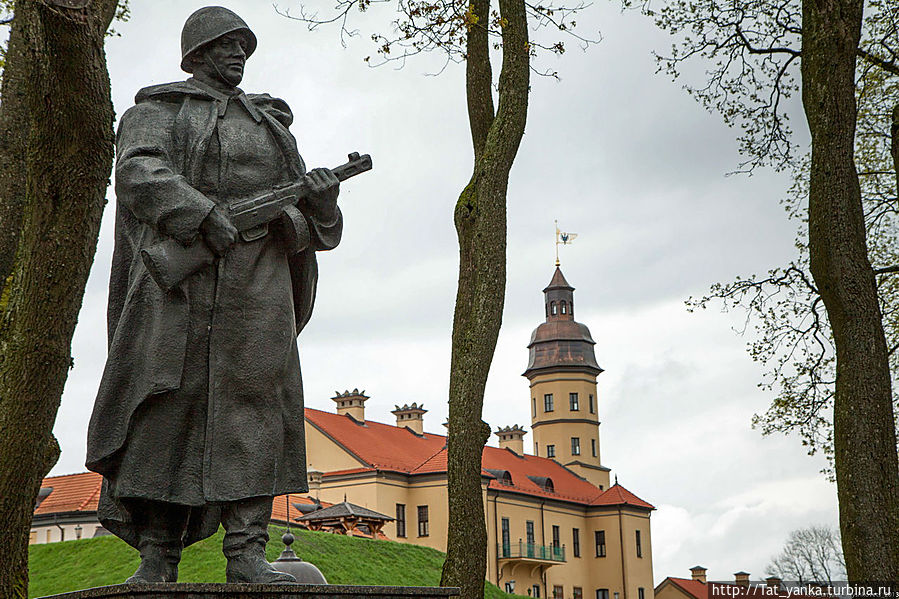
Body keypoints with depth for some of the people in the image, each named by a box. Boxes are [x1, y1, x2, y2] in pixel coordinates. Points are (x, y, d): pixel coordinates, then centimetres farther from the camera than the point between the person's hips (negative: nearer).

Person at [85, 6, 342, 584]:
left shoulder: (270, 122, 25)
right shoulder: (158, 110, 12)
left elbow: (304, 221, 22)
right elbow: (139, 173, -8)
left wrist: (322, 201, -2)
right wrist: (202, 214, -22)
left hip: (257, 283, 4)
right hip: (179, 277, -3)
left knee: (253, 402, -6)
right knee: (168, 400, -7)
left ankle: (247, 553, -8)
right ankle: (157, 553, -3)